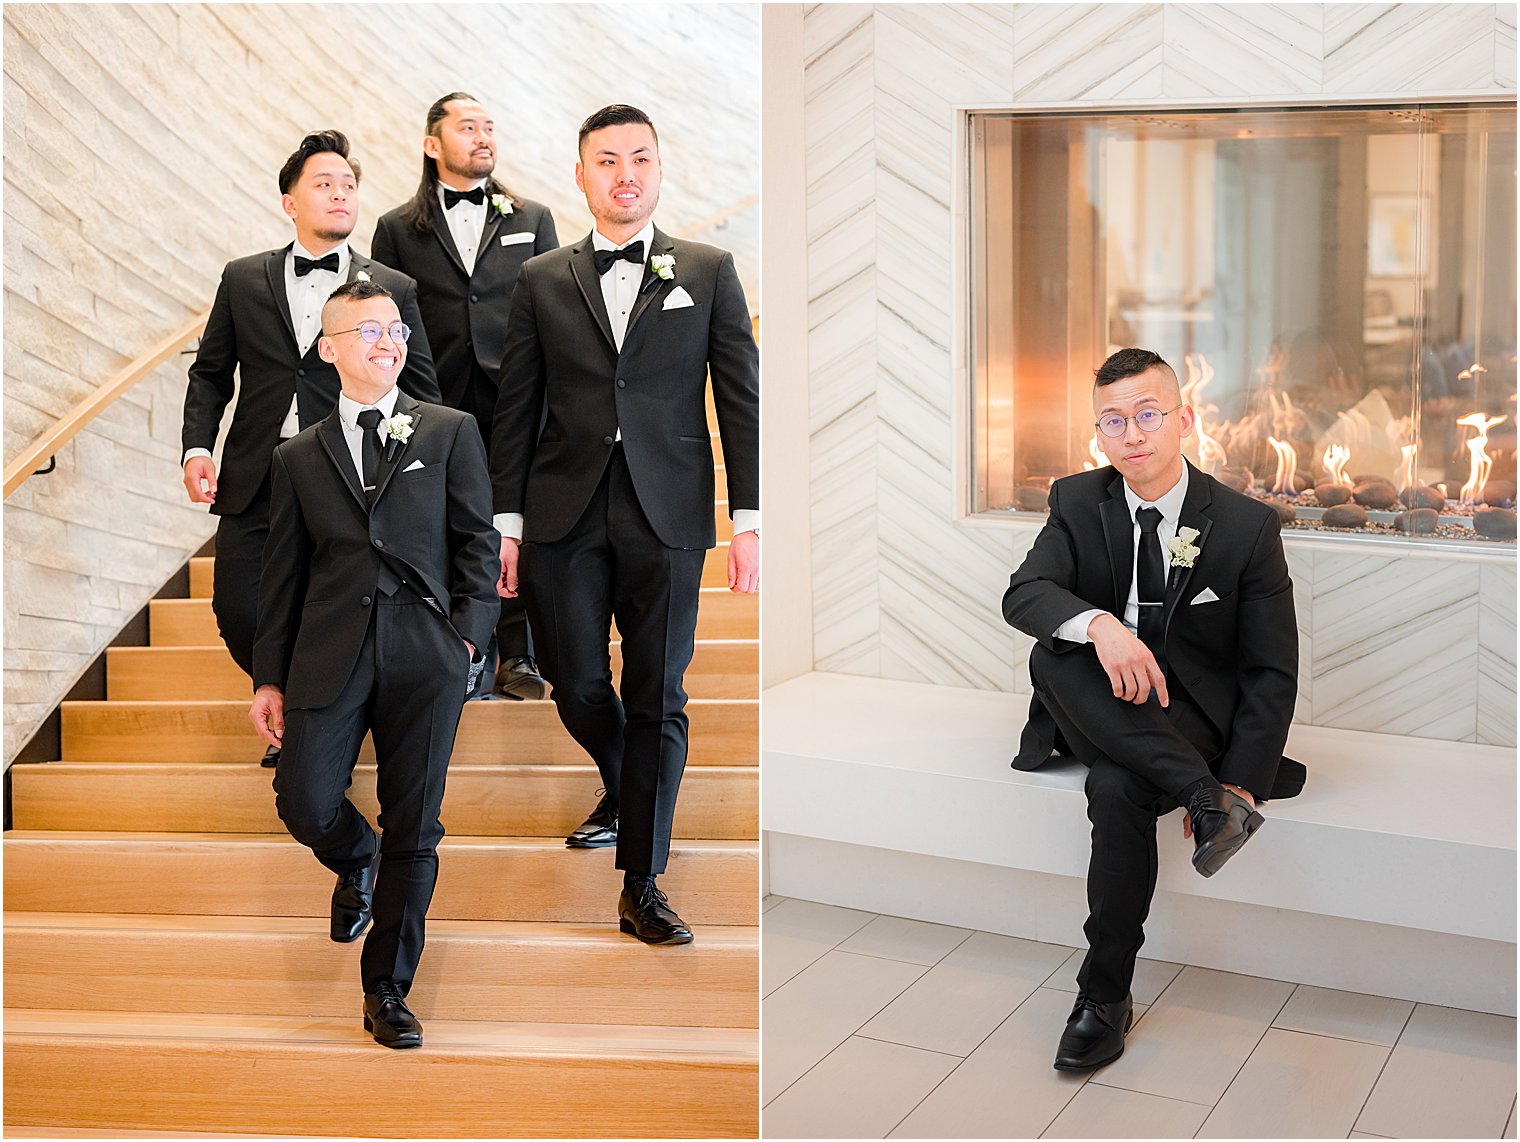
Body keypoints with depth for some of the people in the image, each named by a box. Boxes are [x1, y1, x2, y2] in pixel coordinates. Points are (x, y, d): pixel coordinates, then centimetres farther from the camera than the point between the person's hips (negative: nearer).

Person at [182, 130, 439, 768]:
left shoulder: (394, 289, 5)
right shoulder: (243, 280, 10)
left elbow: (423, 395, 5)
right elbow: (211, 372, 15)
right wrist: (197, 447, 0)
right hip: (256, 483, 2)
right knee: (239, 613, -1)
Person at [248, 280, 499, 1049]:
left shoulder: (451, 433, 10)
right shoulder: (298, 457, 15)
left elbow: (477, 542, 7)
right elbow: (282, 574, 13)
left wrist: (468, 633, -6)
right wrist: (268, 677, 9)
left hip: (425, 656, -1)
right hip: (329, 654, 1)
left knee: (413, 827, 1)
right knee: (304, 803, -8)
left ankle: (387, 992, 15)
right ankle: (355, 865, 30)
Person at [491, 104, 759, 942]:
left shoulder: (709, 272, 7)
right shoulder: (542, 280, 9)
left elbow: (741, 398, 4)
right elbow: (516, 408, 9)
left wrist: (748, 519, -3)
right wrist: (508, 523, 4)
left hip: (667, 518, -1)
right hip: (564, 516, 2)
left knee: (656, 699, 0)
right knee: (575, 684, 6)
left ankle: (641, 883, 10)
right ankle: (623, 792, 38)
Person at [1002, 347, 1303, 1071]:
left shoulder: (1246, 526, -6)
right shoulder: (1077, 504, 2)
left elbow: (1272, 675, -6)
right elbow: (1023, 594, -15)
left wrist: (1242, 784, -20)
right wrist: (1098, 624, -38)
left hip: (1192, 714, -3)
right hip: (1101, 713, 3)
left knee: (1117, 787, -34)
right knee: (1053, 654, -30)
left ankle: (1106, 996, -19)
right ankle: (1203, 796, -33)